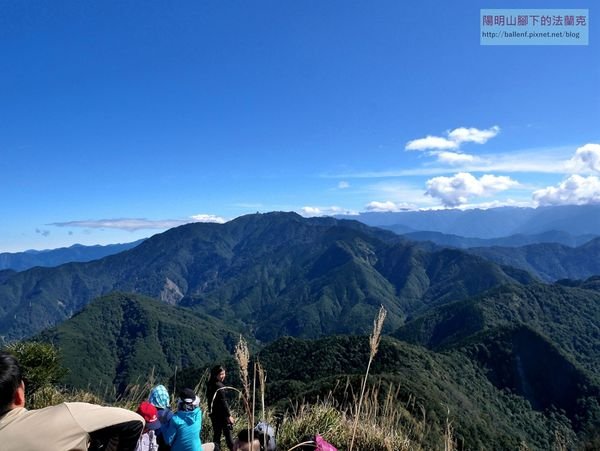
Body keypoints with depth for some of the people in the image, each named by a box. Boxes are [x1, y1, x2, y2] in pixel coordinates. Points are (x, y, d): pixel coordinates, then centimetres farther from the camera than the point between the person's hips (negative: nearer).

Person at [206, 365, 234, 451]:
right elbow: (223, 402, -22)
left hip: (213, 414, 8)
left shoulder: (210, 385, 4)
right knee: (227, 433, 5)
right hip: (221, 414, -8)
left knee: (216, 434, 14)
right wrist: (229, 415, -19)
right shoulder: (219, 386, -21)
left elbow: (209, 399, 12)